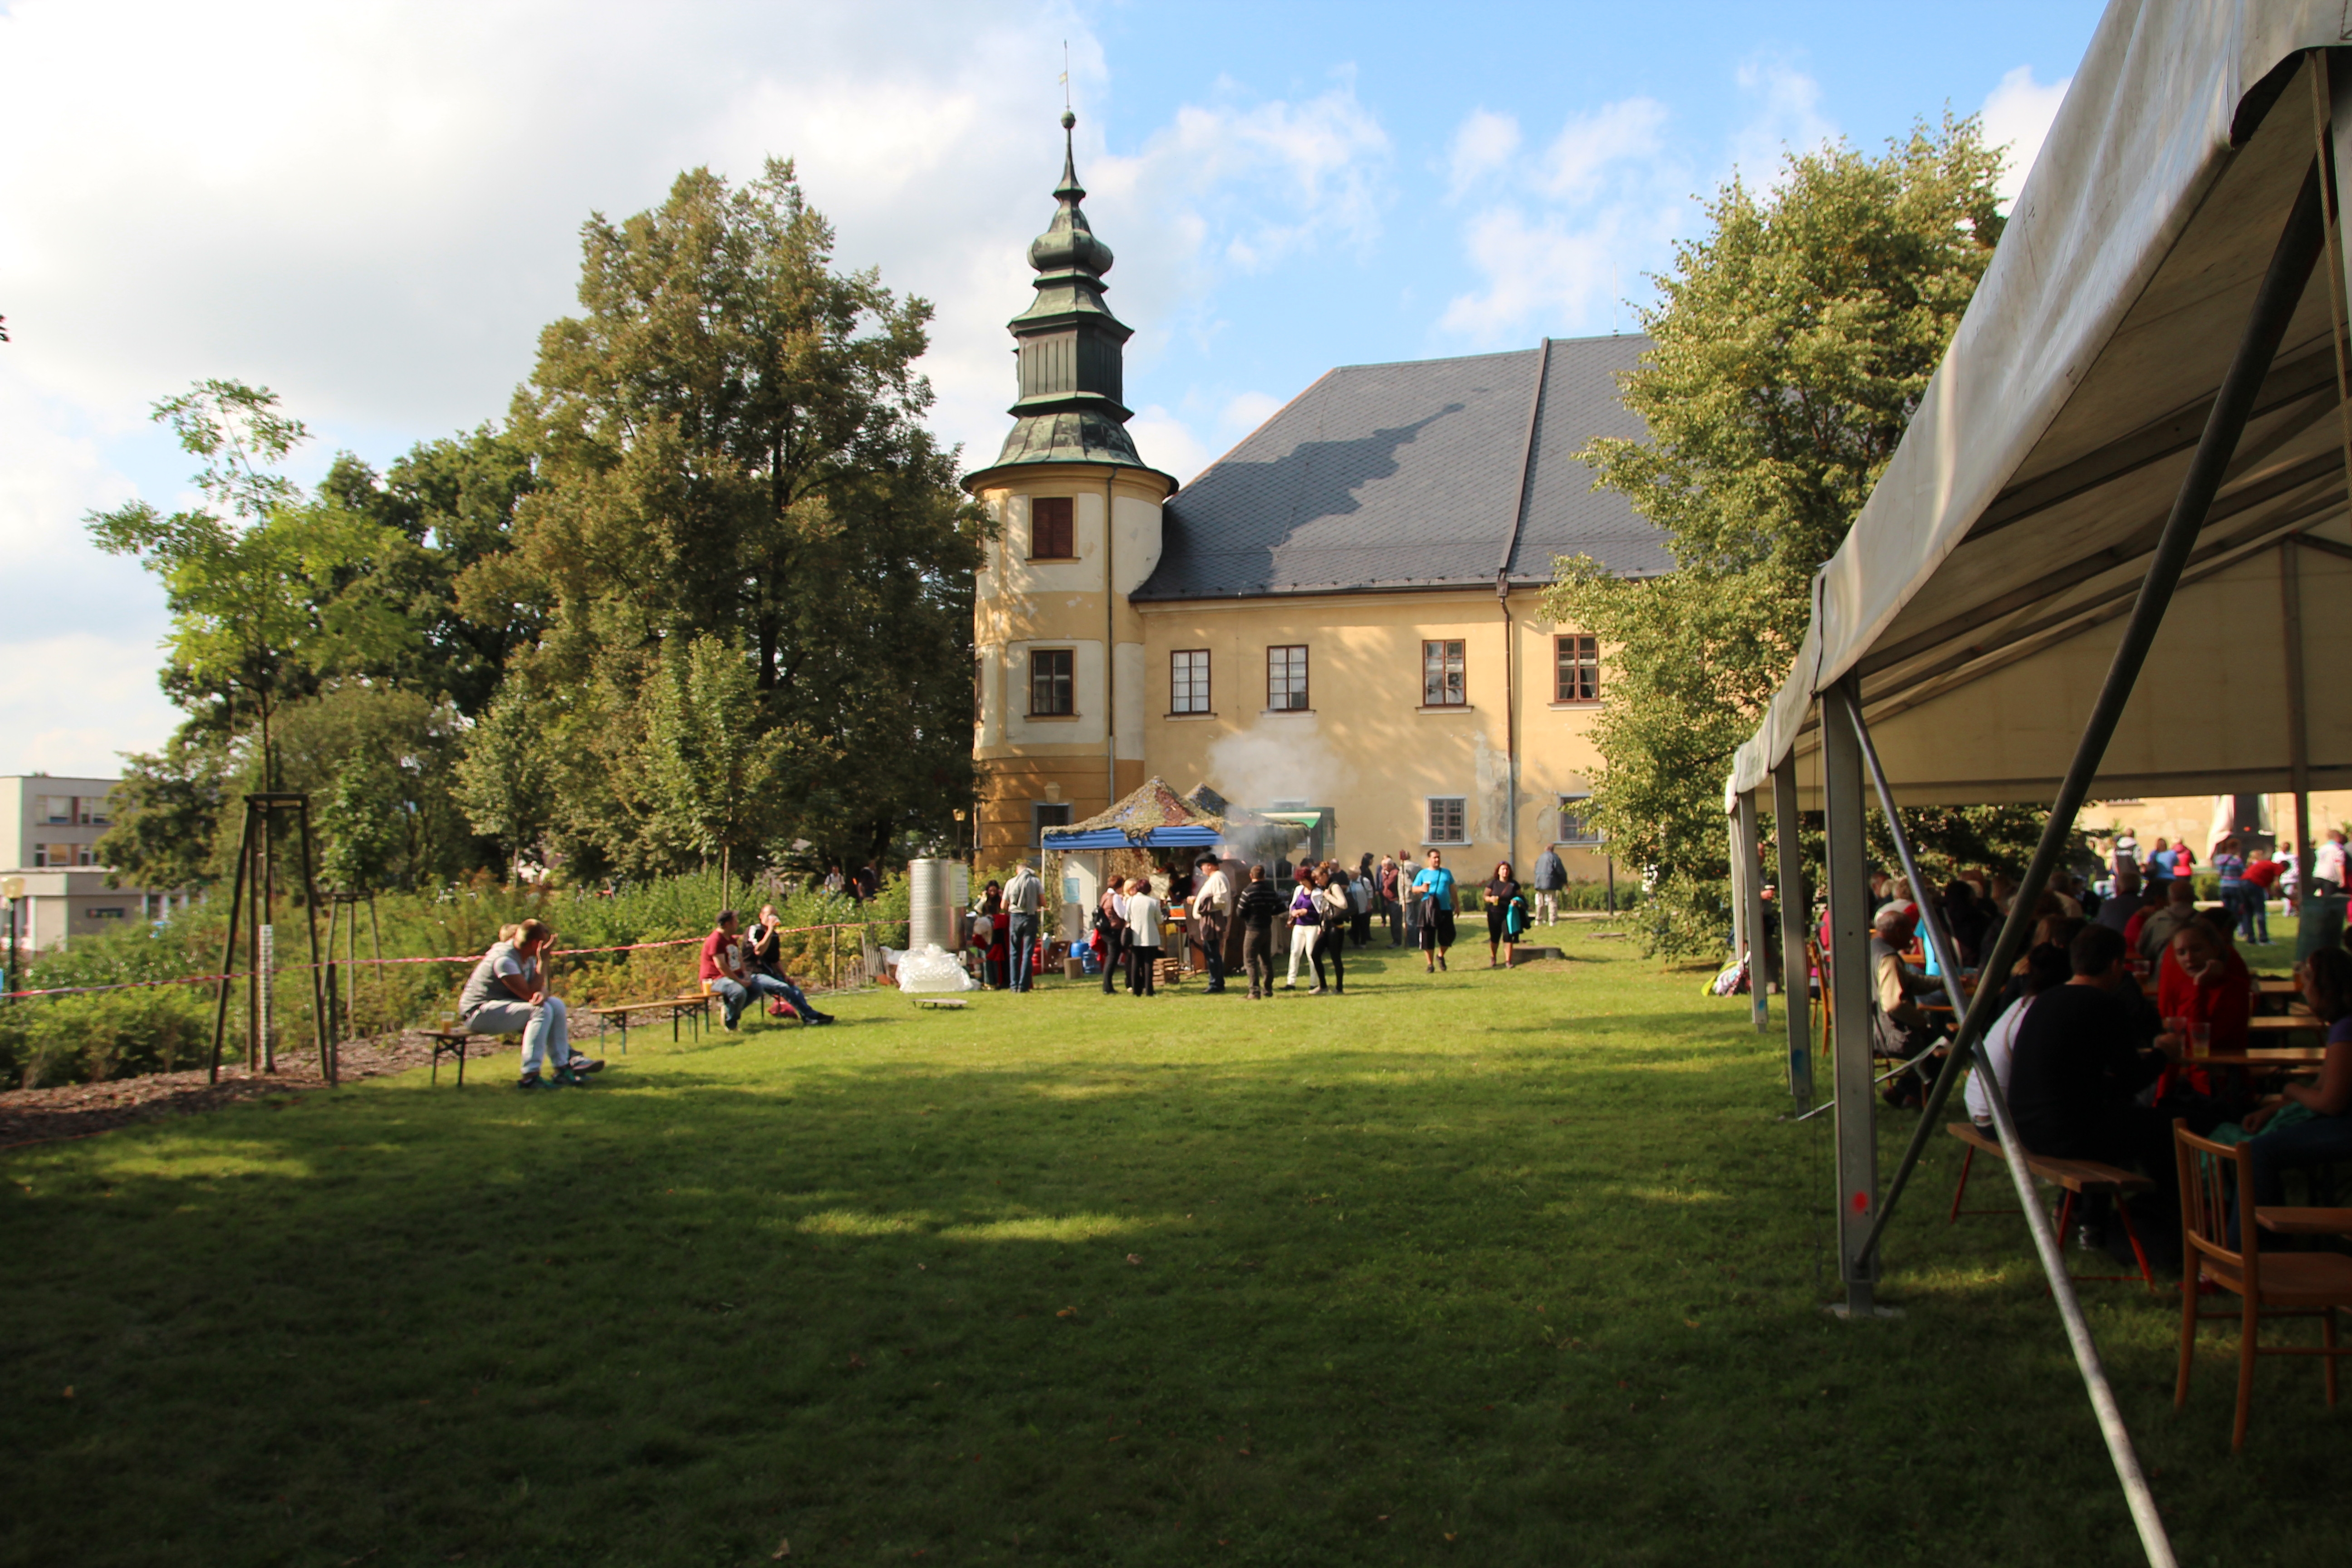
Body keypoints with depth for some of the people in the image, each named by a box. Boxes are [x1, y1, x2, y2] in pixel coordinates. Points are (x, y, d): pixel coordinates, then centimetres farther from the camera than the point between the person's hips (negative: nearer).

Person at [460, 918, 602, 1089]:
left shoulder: (528, 958, 6)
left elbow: (539, 988, 2)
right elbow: (530, 994, -25)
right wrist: (543, 961, -22)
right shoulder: (505, 960, -24)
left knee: (556, 1004, -2)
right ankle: (530, 1077, -31)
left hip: (503, 1006, 10)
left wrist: (542, 994, -24)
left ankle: (564, 1066, -3)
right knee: (541, 1010, -26)